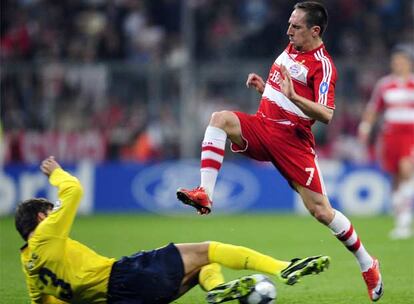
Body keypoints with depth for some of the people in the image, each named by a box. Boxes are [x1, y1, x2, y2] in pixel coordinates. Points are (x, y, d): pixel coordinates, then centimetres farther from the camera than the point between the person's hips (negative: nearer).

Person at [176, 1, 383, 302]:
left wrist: (292, 96, -33)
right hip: (262, 127, 7)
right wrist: (262, 85, 8)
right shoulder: (290, 49, 13)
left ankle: (368, 265, 11)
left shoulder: (323, 65, -12)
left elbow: (326, 115, -22)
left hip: (292, 139, -7)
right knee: (220, 118, -21)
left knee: (321, 210, -7)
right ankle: (205, 194, -31)